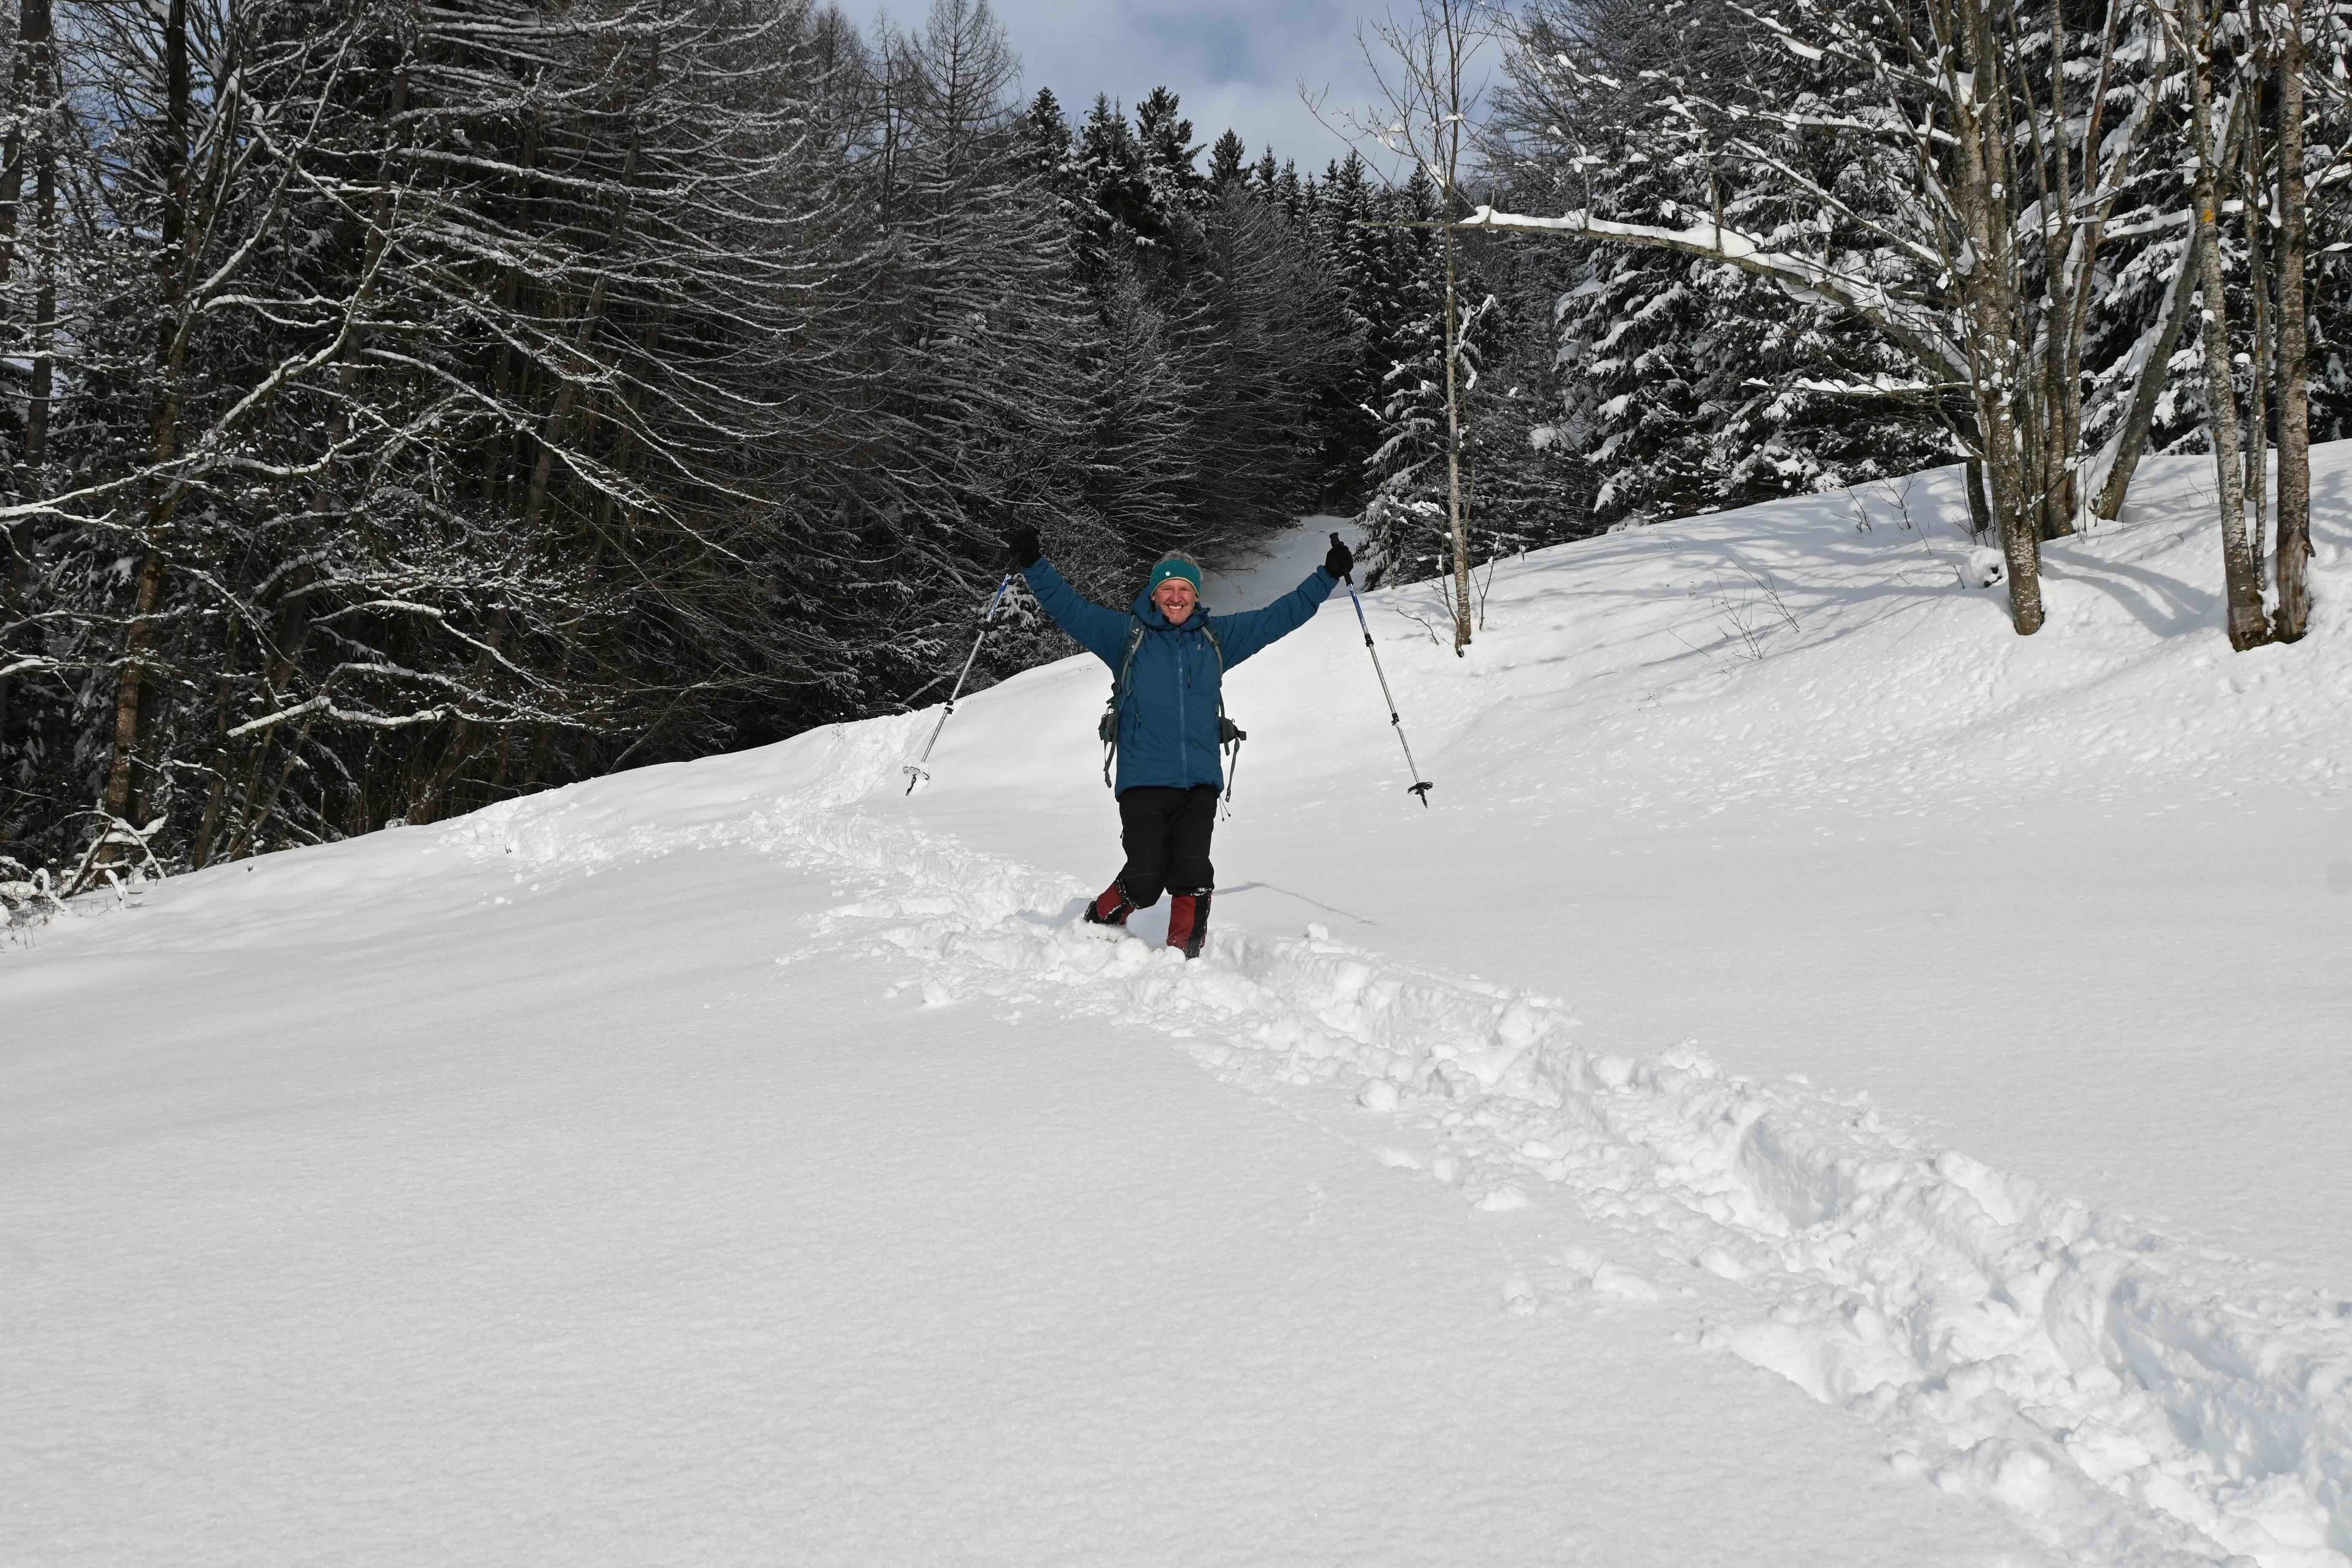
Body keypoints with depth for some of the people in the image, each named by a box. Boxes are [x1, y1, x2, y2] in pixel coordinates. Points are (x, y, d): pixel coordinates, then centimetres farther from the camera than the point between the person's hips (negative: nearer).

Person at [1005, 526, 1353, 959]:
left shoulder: (1217, 637, 16)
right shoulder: (1127, 634, 9)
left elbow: (1281, 615, 22)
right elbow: (1069, 607, 6)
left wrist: (1328, 575, 21)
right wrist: (1032, 564, -4)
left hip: (1201, 782, 2)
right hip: (1144, 781, -2)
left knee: (1192, 873, -10)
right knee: (1145, 878, -8)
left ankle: (1184, 953, 2)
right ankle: (1099, 923, 19)